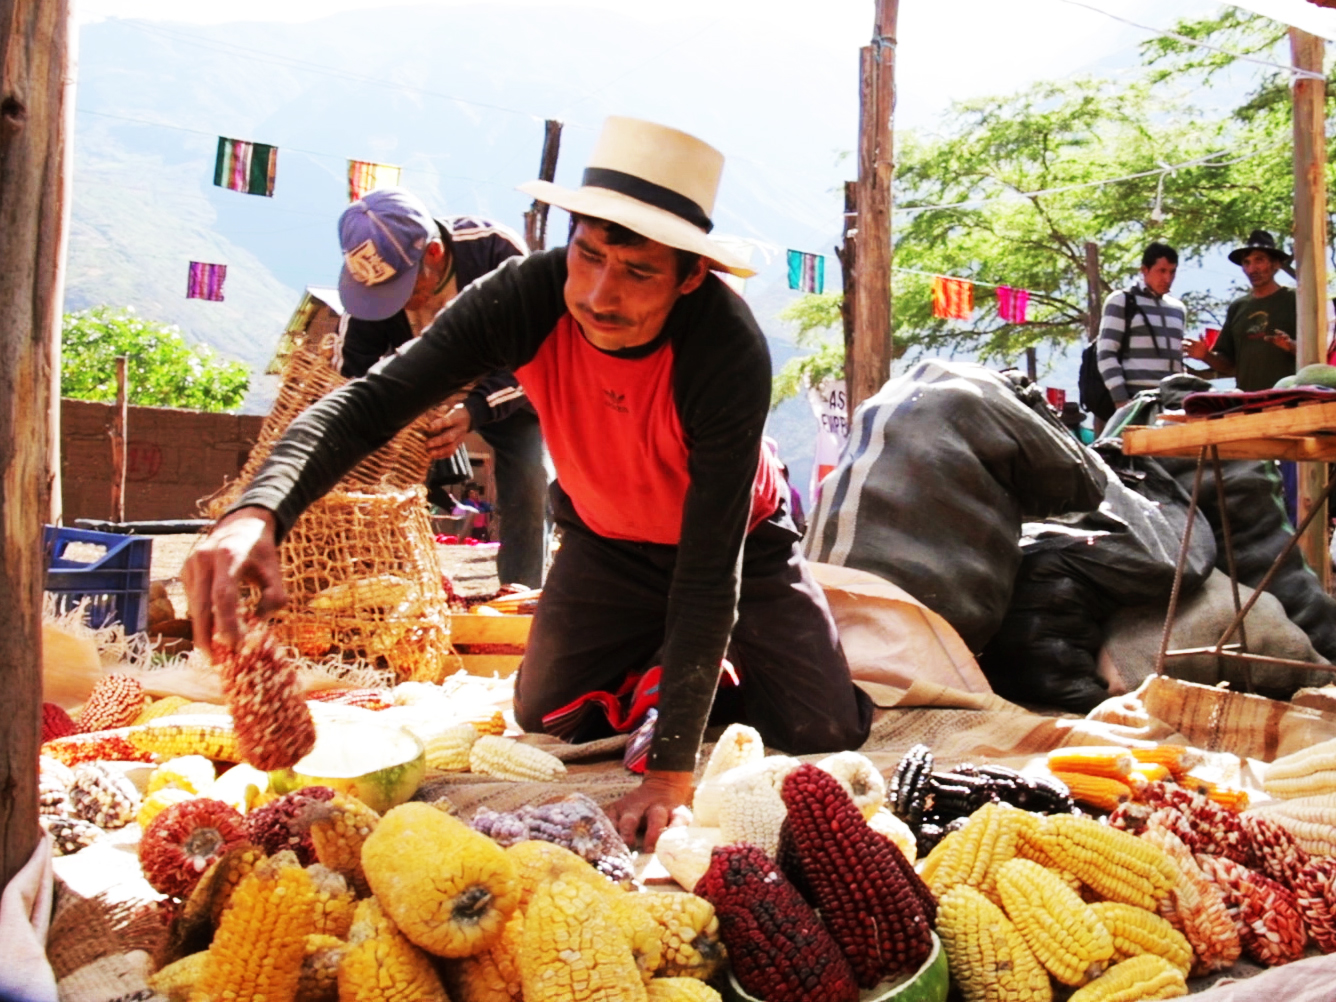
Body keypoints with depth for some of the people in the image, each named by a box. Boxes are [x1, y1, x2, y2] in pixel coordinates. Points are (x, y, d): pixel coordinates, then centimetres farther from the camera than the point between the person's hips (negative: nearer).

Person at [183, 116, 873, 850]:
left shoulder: (730, 349, -37)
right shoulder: (528, 296, -29)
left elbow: (712, 562, -37)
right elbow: (372, 399, -31)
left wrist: (671, 768, -38)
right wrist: (257, 511, -52)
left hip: (742, 542, -2)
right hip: (607, 540, 3)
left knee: (825, 733, -8)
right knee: (544, 718, 6)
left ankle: (724, 672, 22)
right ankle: (654, 659, 32)